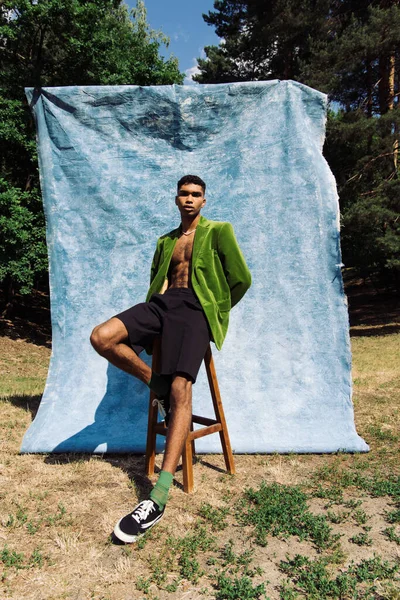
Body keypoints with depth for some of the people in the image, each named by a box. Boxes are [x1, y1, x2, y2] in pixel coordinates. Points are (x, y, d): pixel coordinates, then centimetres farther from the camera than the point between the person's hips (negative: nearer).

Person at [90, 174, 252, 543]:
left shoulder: (219, 231, 11)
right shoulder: (166, 241, 27)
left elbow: (242, 279, 6)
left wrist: (219, 312, 11)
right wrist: (157, 299, 10)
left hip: (194, 308, -5)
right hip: (161, 304, 6)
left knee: (180, 388, -25)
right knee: (101, 338, -22)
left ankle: (160, 497, -28)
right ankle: (157, 384, 1)